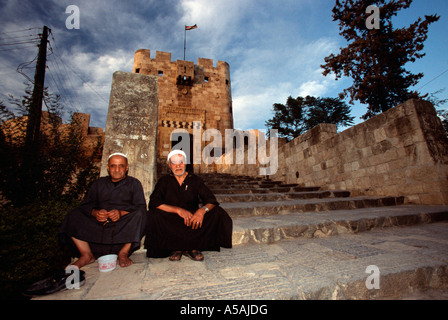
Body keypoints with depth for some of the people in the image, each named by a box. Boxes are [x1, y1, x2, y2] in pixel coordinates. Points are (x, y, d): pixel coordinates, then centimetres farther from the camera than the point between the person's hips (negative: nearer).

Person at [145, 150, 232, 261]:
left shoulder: (195, 180, 7)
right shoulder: (164, 181, 5)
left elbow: (211, 200, -3)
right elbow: (153, 203, -11)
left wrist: (202, 210, -27)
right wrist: (178, 210, -23)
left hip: (193, 218, 1)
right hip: (170, 221, -1)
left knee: (218, 213, -22)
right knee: (154, 215, -31)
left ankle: (192, 247, -11)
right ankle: (175, 248, -11)